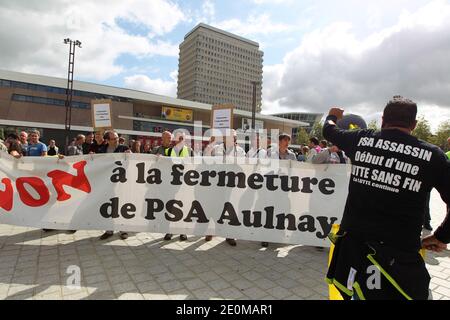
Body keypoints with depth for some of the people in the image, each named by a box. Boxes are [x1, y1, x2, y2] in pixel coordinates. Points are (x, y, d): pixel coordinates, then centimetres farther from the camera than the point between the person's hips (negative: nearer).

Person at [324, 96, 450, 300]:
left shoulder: (361, 139, 0)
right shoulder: (432, 155, -4)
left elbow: (329, 130, 19)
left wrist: (332, 116, 41)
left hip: (351, 246, 2)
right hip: (399, 258, -1)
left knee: (356, 294, 21)